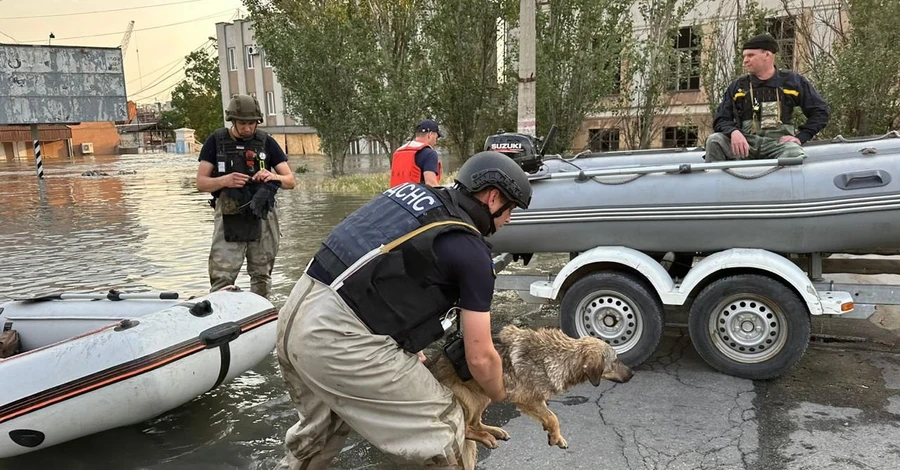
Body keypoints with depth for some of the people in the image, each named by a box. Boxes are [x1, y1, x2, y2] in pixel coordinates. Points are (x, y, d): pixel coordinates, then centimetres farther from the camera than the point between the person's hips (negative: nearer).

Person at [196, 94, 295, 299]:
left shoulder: (266, 142, 7)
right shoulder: (216, 141, 4)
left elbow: (290, 181, 6)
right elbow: (201, 183, 2)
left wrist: (273, 177, -16)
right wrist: (225, 180, -18)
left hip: (262, 219, 2)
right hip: (229, 219, -1)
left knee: (262, 278, 8)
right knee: (221, 279, -8)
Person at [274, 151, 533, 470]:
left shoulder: (410, 191, 16)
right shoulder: (472, 252, -5)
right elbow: (479, 358, 1)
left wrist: (409, 346, 28)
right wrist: (499, 395, 23)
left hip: (296, 313, 9)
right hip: (340, 339, -8)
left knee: (321, 429, 33)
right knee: (444, 433, 8)